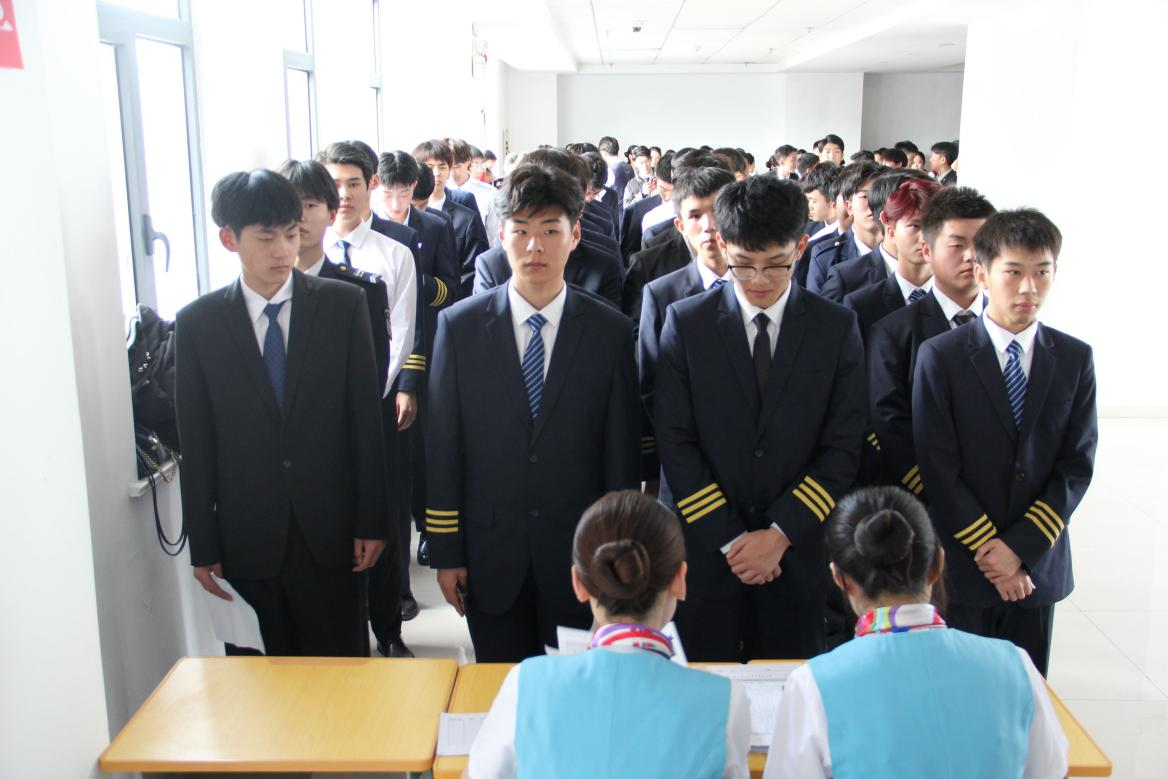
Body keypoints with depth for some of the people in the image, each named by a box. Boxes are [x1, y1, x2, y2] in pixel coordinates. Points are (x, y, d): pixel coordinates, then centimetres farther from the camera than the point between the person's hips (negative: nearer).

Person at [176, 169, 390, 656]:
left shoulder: (344, 304, -1)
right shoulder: (196, 323, 0)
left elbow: (365, 416, -1)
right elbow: (196, 443, 2)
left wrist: (372, 521, -2)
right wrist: (202, 547, 2)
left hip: (330, 532, 0)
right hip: (247, 538, 1)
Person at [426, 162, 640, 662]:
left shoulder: (610, 331, -4)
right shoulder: (458, 325, -3)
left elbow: (621, 451, -1)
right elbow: (442, 448, -1)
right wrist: (445, 551, -1)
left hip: (577, 555, 0)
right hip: (489, 555, 1)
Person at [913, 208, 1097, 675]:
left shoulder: (1075, 359, 3)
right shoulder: (941, 356, -6)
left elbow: (1077, 466, -1)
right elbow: (939, 470, -9)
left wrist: (1021, 547, -10)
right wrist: (989, 550, -11)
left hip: (1038, 566, 3)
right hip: (960, 567, -3)